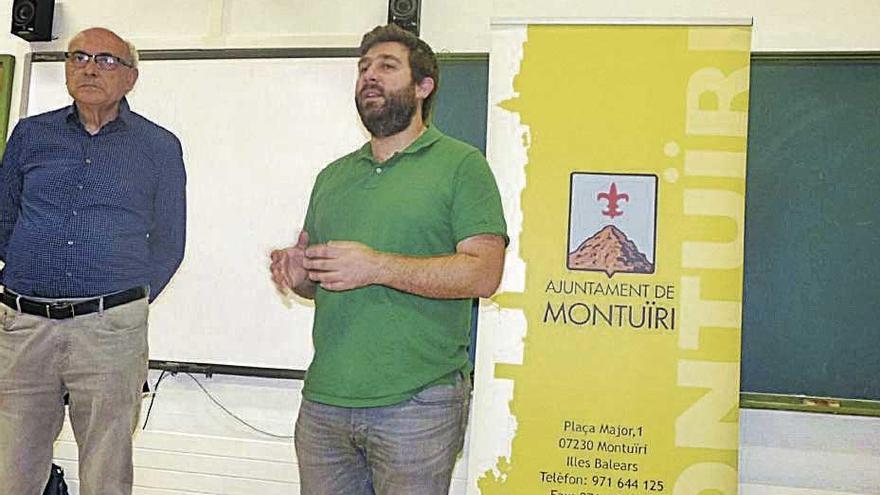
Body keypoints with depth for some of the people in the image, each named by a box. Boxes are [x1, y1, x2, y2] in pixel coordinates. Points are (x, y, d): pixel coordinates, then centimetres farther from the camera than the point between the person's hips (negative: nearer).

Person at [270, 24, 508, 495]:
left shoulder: (461, 164, -2)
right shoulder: (333, 175, 18)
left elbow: (483, 272, -13)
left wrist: (376, 267, -19)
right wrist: (295, 273, -1)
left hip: (417, 404, -5)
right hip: (323, 401, 5)